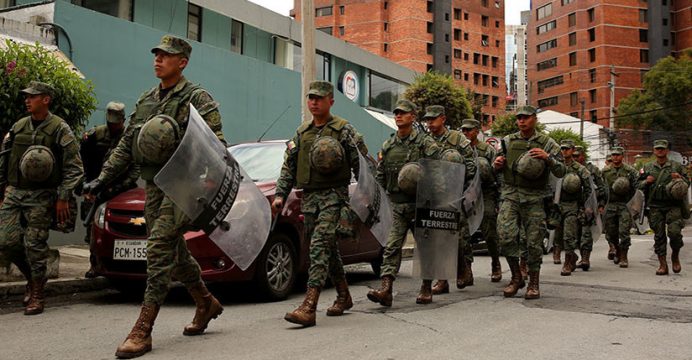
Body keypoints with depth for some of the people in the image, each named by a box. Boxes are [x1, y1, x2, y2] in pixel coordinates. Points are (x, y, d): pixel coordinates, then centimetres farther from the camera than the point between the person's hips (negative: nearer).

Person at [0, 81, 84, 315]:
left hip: (41, 197, -5)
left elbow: (74, 167, -7)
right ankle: (31, 277, 24)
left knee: (35, 245, -5)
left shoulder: (59, 129, -4)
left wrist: (63, 198, -11)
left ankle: (37, 295, 9)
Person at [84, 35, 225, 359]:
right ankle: (206, 303, 34)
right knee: (174, 250, 14)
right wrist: (103, 178, 12)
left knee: (159, 247, -15)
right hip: (152, 186, 8)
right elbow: (126, 145, 19)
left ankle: (142, 330, -13)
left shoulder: (197, 99, -5)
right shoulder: (146, 100, 17)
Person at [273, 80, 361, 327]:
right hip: (309, 198, 6)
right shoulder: (301, 133, 16)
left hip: (334, 195, -6)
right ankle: (344, 297, 29)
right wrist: (280, 195, 6)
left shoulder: (344, 130, -1)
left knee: (319, 246, -17)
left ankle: (309, 307, -22)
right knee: (329, 248, 13)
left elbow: (360, 164, -3)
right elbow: (288, 166, 16)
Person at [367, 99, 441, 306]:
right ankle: (385, 289, -13)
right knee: (392, 247, -7)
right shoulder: (387, 146, 11)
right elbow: (379, 176, 16)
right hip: (397, 205, 3)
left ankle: (426, 290, 19)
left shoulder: (426, 143, -3)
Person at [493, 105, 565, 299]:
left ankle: (534, 283, 14)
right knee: (506, 236, -11)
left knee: (534, 241, 0)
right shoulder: (508, 141, 12)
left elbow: (561, 172, -1)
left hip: (534, 198, -2)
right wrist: (497, 164, -1)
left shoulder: (547, 143, 4)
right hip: (510, 196, 2)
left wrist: (547, 157, -18)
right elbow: (498, 167, 23)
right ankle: (516, 277, 7)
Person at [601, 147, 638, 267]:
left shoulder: (630, 171, 2)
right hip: (609, 206, 3)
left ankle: (623, 257, 0)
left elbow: (636, 188, 1)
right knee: (611, 232, 8)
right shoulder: (605, 171, 9)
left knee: (624, 232, -8)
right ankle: (616, 253, 28)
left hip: (625, 205, -3)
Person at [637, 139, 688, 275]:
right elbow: (638, 185, 15)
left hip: (673, 206, -1)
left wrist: (680, 178, -7)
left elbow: (687, 184, 14)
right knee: (659, 236, 1)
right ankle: (662, 265, 7)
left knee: (674, 232, -15)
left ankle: (675, 256, 12)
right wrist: (646, 182, -6)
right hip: (655, 207, 1)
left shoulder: (677, 166, 10)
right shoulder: (647, 168, 13)